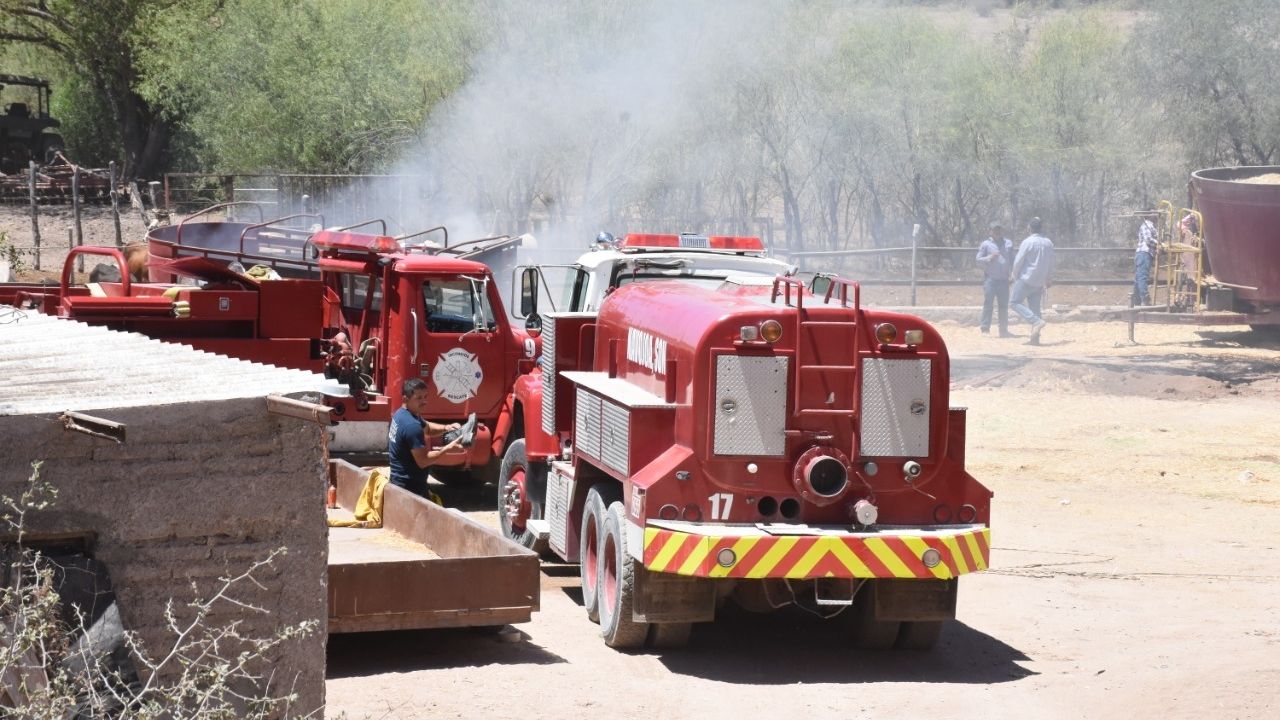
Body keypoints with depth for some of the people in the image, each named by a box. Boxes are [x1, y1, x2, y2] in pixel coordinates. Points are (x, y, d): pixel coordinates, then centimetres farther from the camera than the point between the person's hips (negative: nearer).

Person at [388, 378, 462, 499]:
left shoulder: (400, 414, 7)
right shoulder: (411, 425, -24)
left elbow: (426, 428, 22)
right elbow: (423, 461, -24)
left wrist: (446, 428, 3)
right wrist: (449, 447, -21)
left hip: (399, 480, 10)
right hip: (410, 486, -10)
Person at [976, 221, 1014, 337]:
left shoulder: (1008, 243, 13)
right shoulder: (986, 244, 2)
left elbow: (1012, 260, 18)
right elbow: (978, 260, -1)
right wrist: (990, 258, -17)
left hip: (1004, 279, 4)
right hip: (990, 278, -4)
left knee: (1003, 305, 7)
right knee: (988, 303, -8)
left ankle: (1003, 330, 13)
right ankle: (985, 329, -6)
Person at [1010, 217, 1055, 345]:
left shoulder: (1028, 242, -12)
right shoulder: (1048, 243, 7)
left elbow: (1018, 262, -10)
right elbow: (1050, 264, 14)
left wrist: (1015, 276, 6)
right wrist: (1049, 279, 24)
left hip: (1026, 279, -6)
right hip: (1039, 282, 6)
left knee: (1014, 302, -2)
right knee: (1035, 307, 9)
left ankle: (1036, 321, -20)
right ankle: (1035, 338, 3)